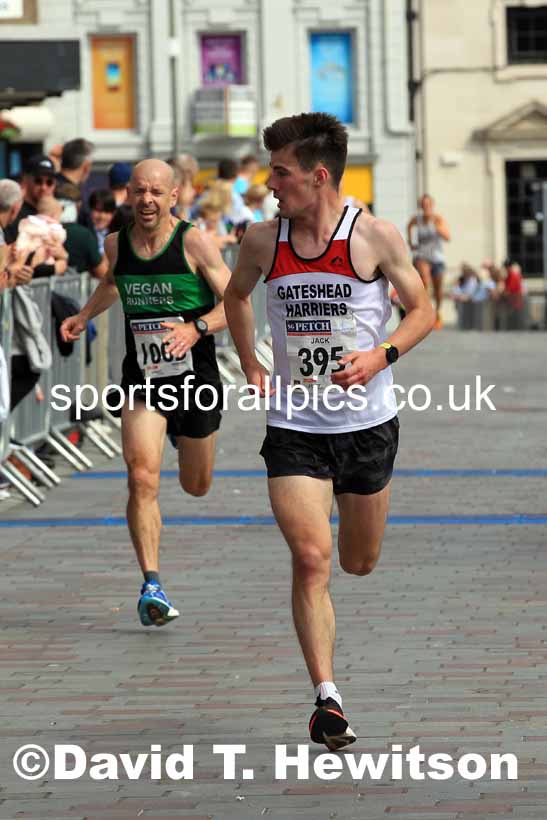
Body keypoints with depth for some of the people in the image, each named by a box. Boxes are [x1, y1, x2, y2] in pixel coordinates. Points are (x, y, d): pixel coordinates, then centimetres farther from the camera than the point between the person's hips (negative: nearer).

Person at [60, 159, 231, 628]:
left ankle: (189, 442, 56)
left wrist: (197, 328, -31)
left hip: (197, 377, -1)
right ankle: (152, 585, -17)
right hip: (143, 379, 2)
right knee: (142, 477, -19)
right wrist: (84, 317, 20)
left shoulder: (194, 243, -13)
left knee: (197, 487, 17)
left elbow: (236, 303, -15)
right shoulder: (117, 245, 0)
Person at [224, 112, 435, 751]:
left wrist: (381, 355, -16)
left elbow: (422, 310, 1)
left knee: (359, 563, 15)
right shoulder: (262, 240, -1)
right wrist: (251, 367, 10)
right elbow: (236, 296, 20)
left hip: (368, 424, 0)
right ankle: (326, 698, -13)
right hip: (294, 428, 0)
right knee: (311, 560, -15)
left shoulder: (375, 236, -9)